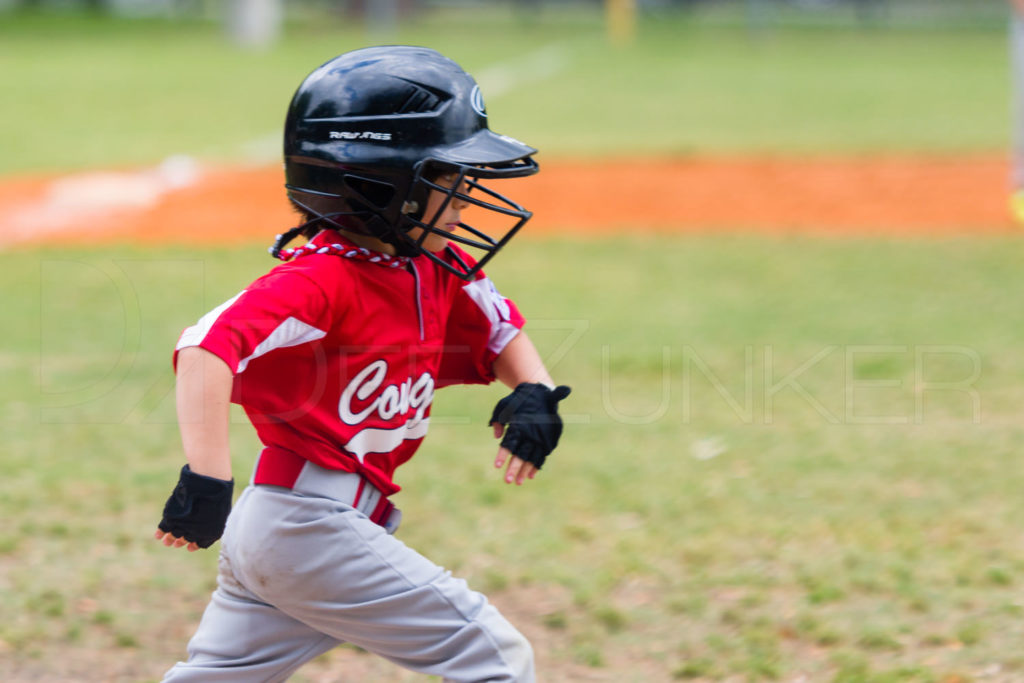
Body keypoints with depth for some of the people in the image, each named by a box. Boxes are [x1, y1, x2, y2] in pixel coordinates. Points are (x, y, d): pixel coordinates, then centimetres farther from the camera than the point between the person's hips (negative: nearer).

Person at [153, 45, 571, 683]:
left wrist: (533, 392, 2)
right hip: (310, 527, -9)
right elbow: (209, 347, -32)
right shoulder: (322, 278, -19)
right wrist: (207, 476, -42)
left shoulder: (438, 269, 8)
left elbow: (501, 327, 23)